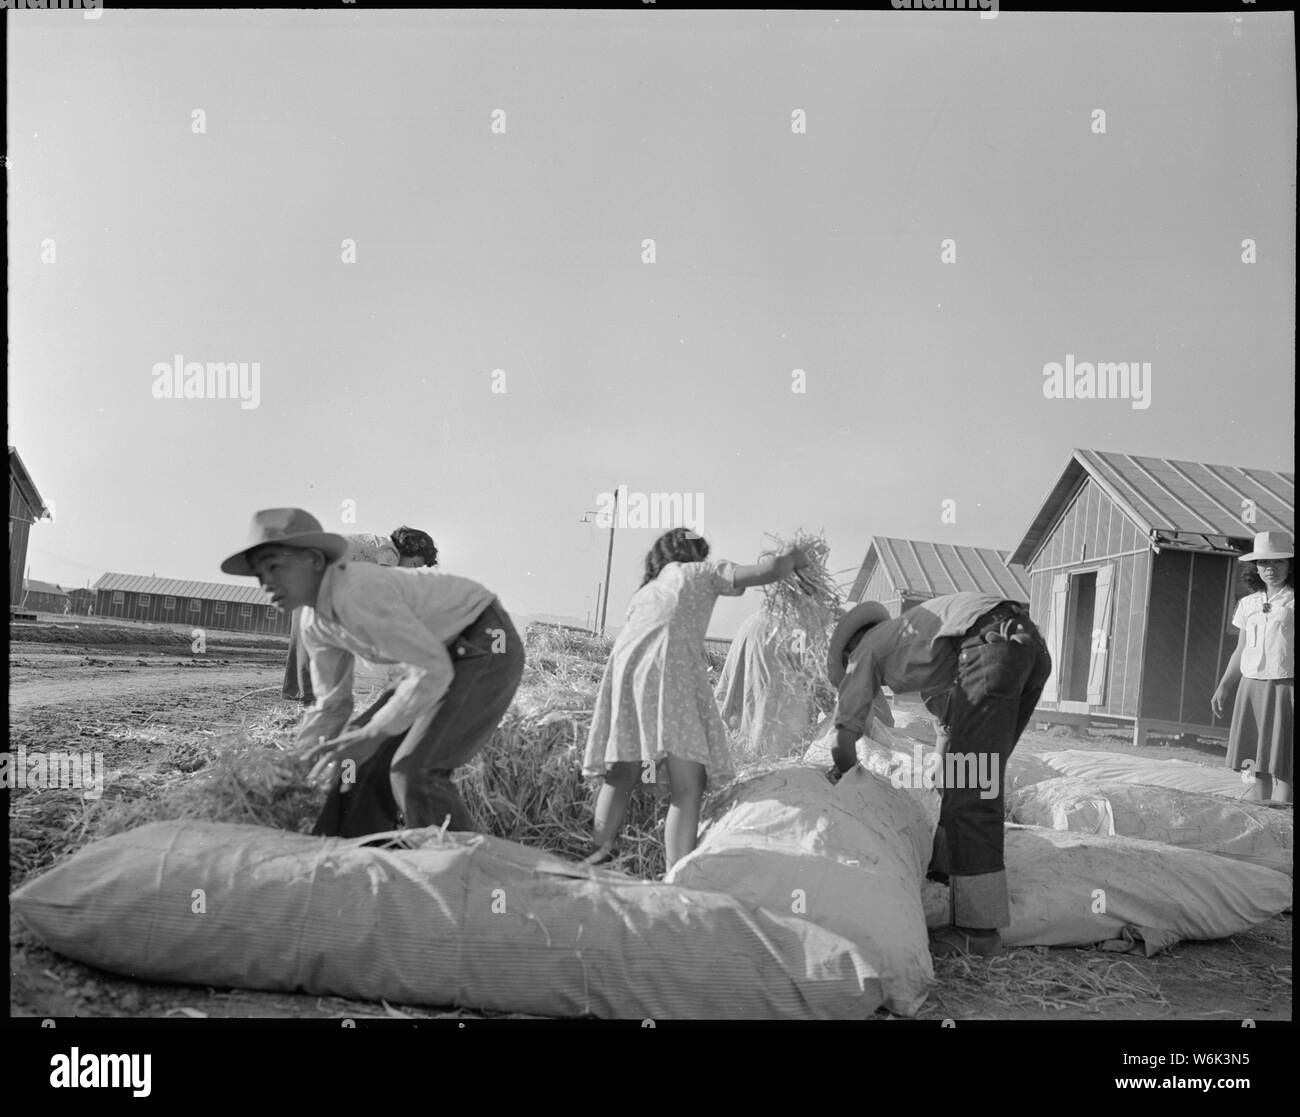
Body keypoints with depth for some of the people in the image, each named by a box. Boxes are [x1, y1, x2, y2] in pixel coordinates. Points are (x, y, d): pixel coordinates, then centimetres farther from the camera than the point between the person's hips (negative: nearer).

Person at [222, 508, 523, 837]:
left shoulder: (358, 593, -29)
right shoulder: (315, 623, 0)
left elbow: (433, 670, -27)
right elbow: (331, 703, 12)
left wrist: (372, 733, -26)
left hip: (488, 646, -9)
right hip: (442, 655, 9)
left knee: (414, 770, -18)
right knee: (366, 758, 7)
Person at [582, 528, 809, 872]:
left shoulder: (642, 593, 36)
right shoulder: (701, 572, 22)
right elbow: (767, 571, 13)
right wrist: (791, 559, 33)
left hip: (623, 663, 6)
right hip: (672, 666, -6)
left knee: (620, 775, 14)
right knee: (688, 784, -8)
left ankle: (600, 852, 8)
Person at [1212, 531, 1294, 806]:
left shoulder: (1292, 601, -2)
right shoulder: (1248, 604, 13)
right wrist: (1223, 688, 11)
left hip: (1285, 687, -5)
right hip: (1251, 687, 5)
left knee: (1281, 764, -6)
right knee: (1256, 765, 6)